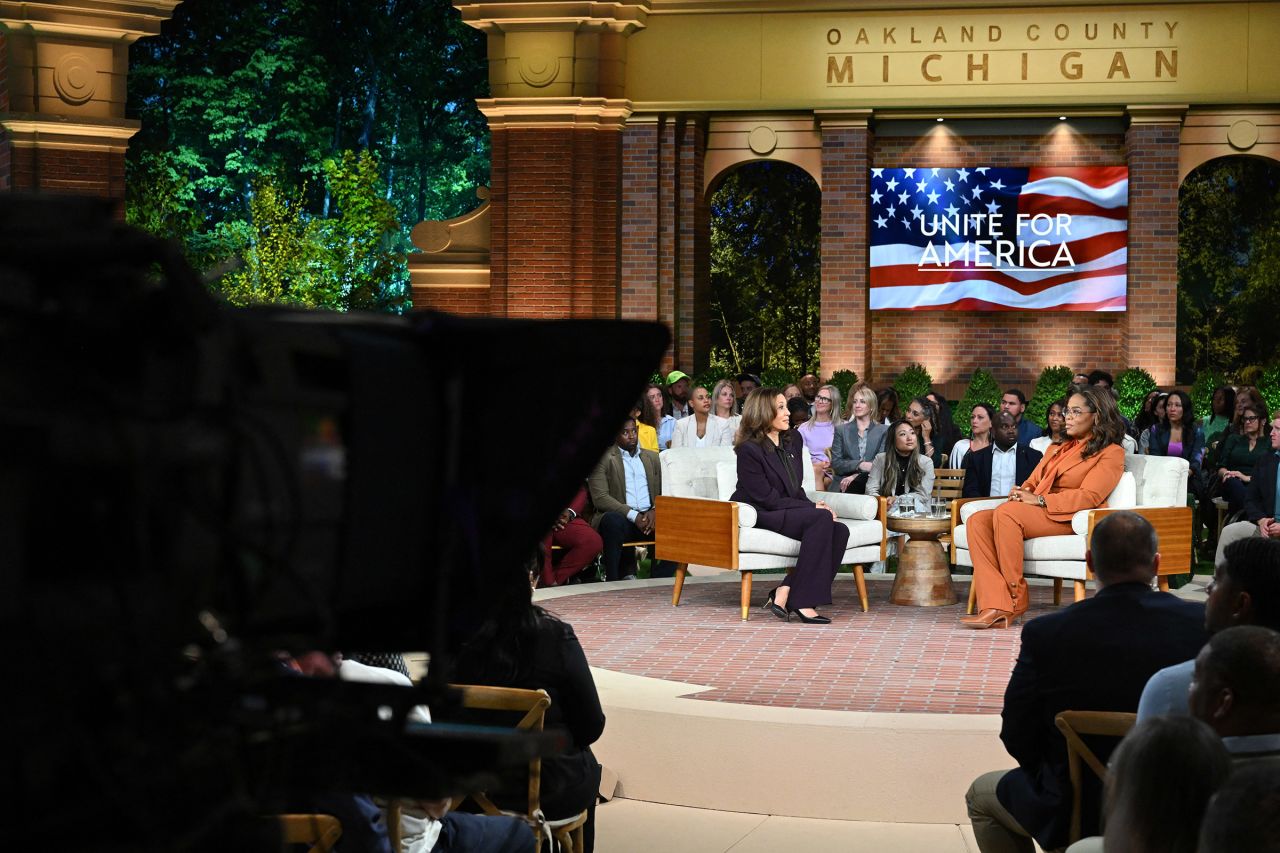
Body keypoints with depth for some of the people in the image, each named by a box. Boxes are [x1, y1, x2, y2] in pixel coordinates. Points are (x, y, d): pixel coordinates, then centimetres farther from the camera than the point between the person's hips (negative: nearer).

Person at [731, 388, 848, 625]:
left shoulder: (793, 440, 11)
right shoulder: (749, 449, -14)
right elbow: (766, 498, -17)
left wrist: (813, 506, -6)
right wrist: (813, 508, -18)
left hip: (787, 511, 8)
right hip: (758, 517, -8)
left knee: (840, 531, -18)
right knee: (821, 518, -28)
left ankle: (784, 593, -18)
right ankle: (802, 602, -28)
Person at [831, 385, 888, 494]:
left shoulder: (883, 431, 13)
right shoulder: (841, 430, 16)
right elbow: (835, 464, 5)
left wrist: (856, 476, -14)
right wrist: (860, 465, -15)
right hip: (842, 487, 1)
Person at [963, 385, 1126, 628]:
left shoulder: (1111, 453, 3)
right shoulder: (1057, 449, 29)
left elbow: (1089, 496, -10)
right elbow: (1033, 483, 24)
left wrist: (1039, 500, -16)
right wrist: (1020, 494, -2)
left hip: (1068, 518, -8)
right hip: (1033, 514, 8)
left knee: (1006, 513, -33)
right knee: (978, 520, -21)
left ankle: (1016, 599, -24)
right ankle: (997, 607, -34)